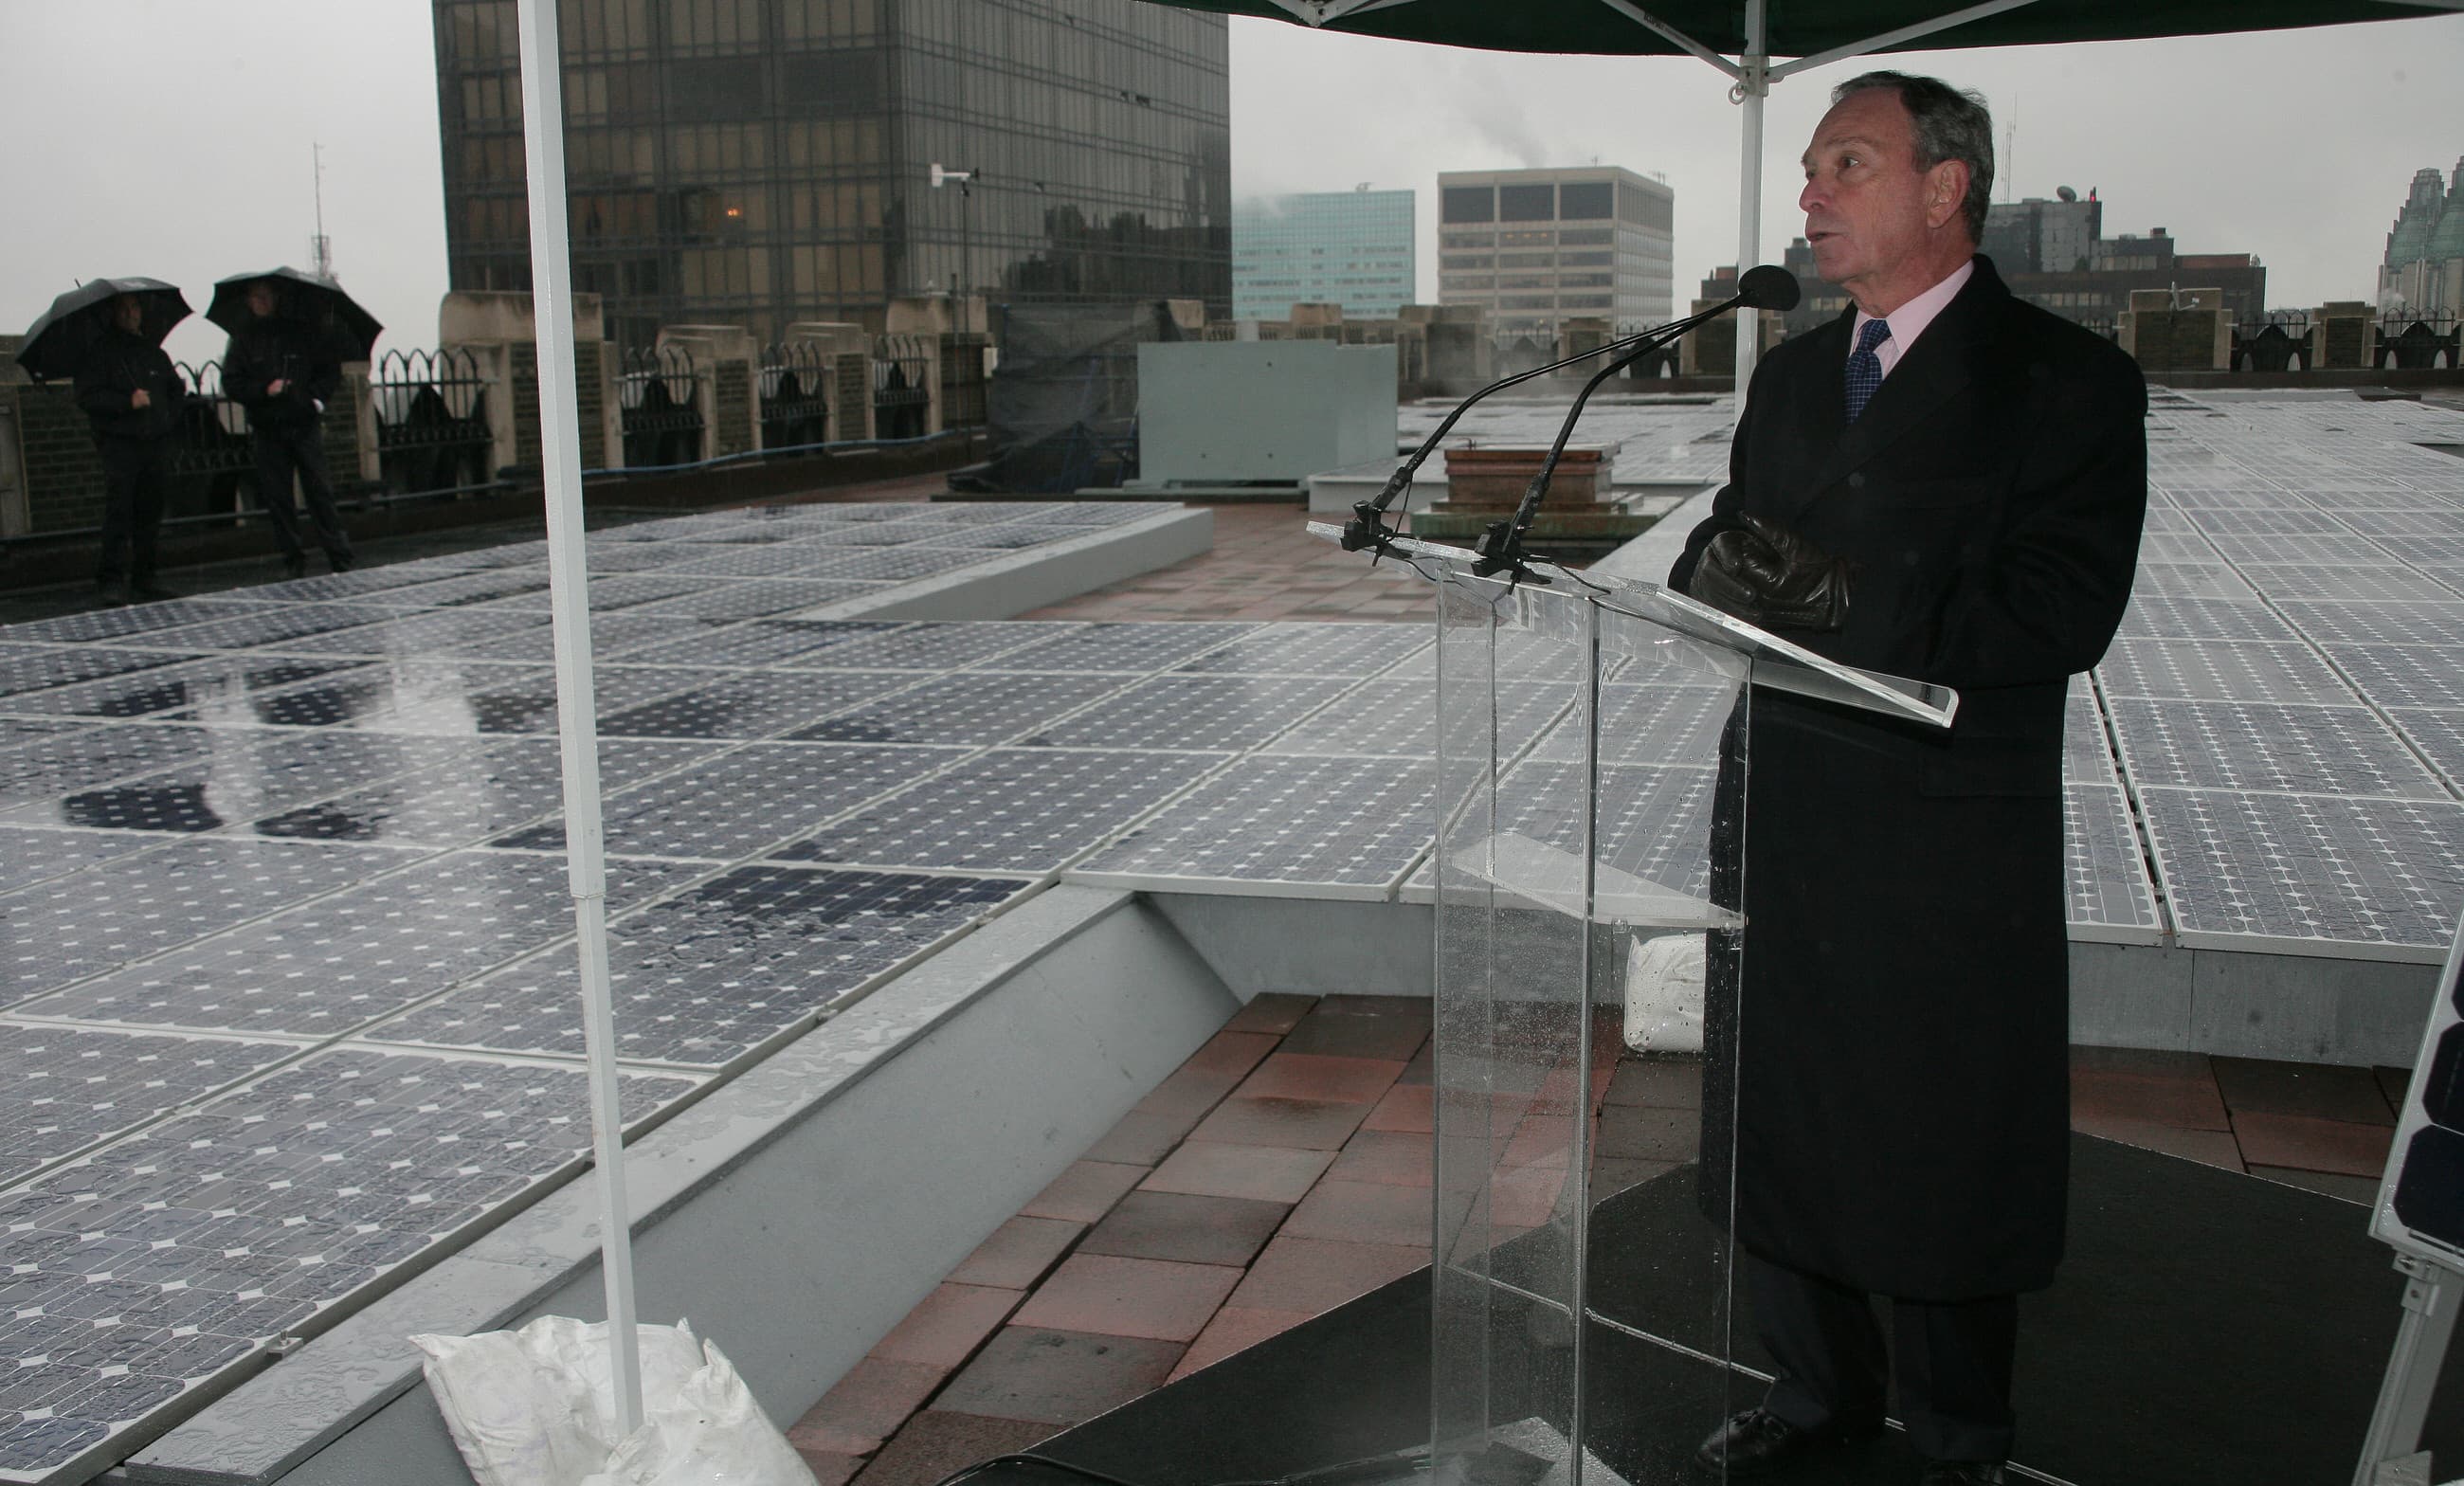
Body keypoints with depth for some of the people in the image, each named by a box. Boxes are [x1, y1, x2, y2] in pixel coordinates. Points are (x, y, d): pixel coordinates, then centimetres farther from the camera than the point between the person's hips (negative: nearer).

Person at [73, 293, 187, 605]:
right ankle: (111, 579, -12)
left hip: (156, 444, 5)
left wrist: (170, 421, 13)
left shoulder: (154, 353, 18)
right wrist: (128, 402, -17)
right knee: (119, 511, -13)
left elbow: (176, 389, 29)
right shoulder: (100, 352, 1)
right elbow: (88, 397, -7)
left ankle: (143, 578, 11)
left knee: (150, 514, 5)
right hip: (120, 443, -5)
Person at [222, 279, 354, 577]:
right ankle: (293, 560, 9)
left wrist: (316, 397, -5)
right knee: (276, 496, 1)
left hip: (304, 424, -1)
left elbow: (331, 371, 10)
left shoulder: (301, 332, 7)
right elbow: (231, 382, 5)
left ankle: (340, 557, -4)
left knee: (319, 490, -5)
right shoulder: (243, 338, 9)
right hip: (267, 428, 1)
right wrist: (265, 389, -10)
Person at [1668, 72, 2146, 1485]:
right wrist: (1722, 564, -12)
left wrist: (1848, 601, -25)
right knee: (1778, 1118, 15)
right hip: (1784, 821, 6)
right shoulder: (1794, 373, 15)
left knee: (1952, 1150, 7)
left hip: (1955, 847, -6)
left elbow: (2065, 613, -17)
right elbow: (1728, 552, 13)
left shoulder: (2068, 379, -7)